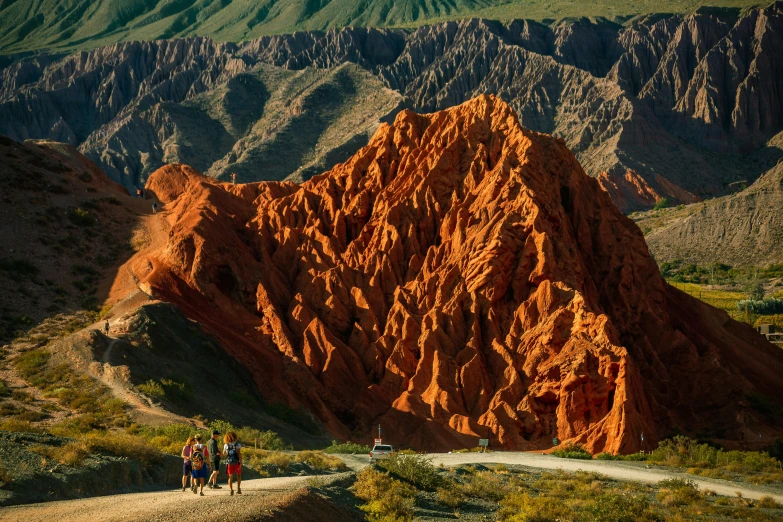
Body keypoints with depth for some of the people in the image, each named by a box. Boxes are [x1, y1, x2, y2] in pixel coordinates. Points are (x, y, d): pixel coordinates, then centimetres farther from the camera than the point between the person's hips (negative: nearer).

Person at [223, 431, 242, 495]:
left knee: (230, 477, 9)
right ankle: (238, 488, 7)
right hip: (236, 462, -2)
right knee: (239, 475, 17)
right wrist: (241, 463, -13)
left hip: (229, 463, 2)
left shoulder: (226, 445, 2)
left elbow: (224, 454, 15)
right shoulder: (237, 444, -7)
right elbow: (239, 454, -13)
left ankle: (231, 490, -3)